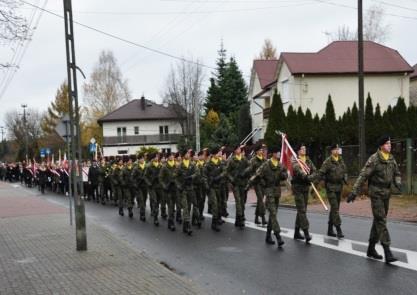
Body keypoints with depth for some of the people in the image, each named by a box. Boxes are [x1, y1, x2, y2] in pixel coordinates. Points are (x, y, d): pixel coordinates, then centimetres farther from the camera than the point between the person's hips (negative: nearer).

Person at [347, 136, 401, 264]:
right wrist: (354, 192, -18)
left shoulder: (391, 159, 7)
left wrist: (398, 183, -5)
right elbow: (363, 176, -15)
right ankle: (387, 252, -14)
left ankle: (371, 248, 24)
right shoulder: (374, 159, -13)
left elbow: (397, 174, 18)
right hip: (376, 192, -7)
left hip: (386, 193, 7)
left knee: (378, 220, 13)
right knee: (381, 221, -11)